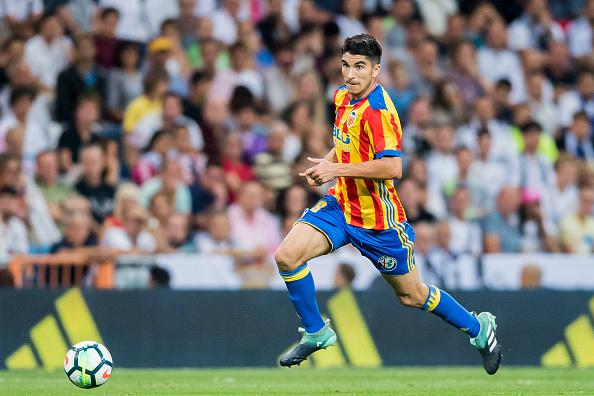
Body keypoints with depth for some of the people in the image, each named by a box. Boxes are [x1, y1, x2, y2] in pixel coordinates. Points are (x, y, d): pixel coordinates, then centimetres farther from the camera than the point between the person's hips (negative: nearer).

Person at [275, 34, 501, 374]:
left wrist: (336, 170, -27)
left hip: (377, 219, -7)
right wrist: (325, 165, 4)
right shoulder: (343, 97, 5)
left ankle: (479, 328, 29)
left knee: (412, 296, 7)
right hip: (341, 205, 7)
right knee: (287, 256, -14)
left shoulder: (378, 110, -22)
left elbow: (392, 168, -31)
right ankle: (316, 333, 3)